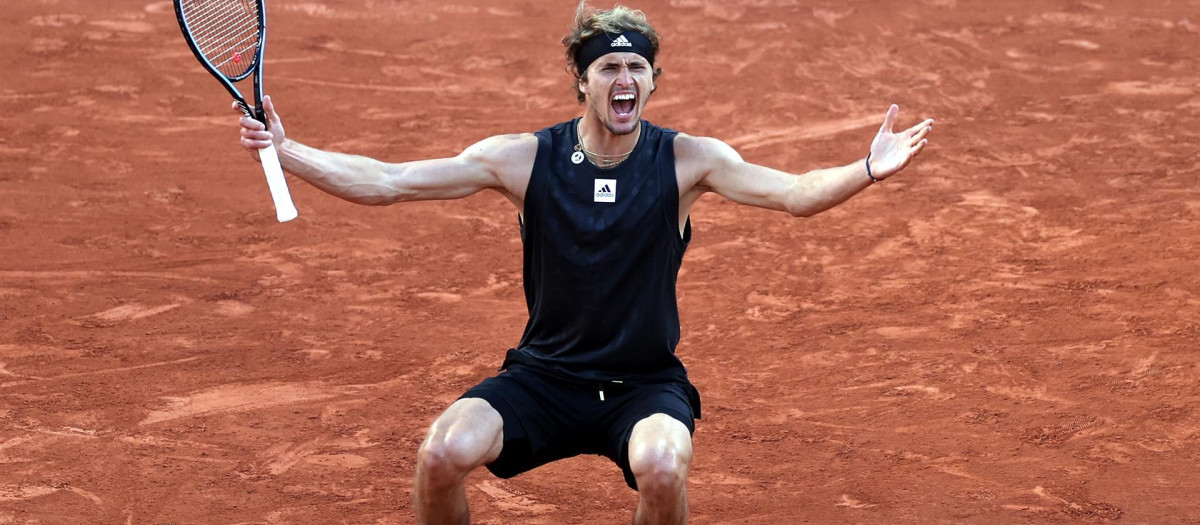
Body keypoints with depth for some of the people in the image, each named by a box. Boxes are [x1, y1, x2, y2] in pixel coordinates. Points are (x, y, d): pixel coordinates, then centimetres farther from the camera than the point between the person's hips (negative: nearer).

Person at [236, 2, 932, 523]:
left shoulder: (686, 160, -6)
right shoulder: (523, 159, -5)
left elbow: (795, 193, -16)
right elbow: (385, 182, -6)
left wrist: (868, 171, -36)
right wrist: (286, 151, -16)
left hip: (646, 383, -1)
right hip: (544, 377, 1)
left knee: (662, 466, -34)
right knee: (444, 453, -26)